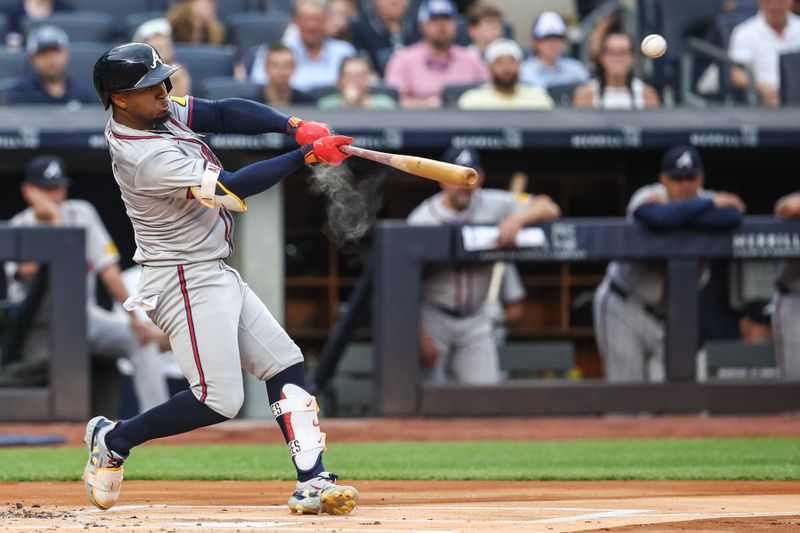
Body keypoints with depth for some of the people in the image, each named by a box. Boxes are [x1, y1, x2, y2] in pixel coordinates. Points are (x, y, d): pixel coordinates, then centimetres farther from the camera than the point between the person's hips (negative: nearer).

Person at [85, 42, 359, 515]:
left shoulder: (159, 112, 1)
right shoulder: (147, 158, -26)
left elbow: (224, 113, -1)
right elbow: (231, 188, -28)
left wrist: (293, 125, -17)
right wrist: (307, 156, -28)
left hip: (215, 274, 10)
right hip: (187, 282, -10)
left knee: (286, 364, 4)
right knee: (219, 400, -12)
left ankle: (312, 482, 0)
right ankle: (113, 440, 7)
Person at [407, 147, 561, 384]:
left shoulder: (492, 205, 0)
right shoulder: (423, 219, -10)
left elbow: (549, 209, -3)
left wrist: (517, 219, -25)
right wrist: (420, 337, -18)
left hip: (475, 323, 3)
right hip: (432, 318, -3)